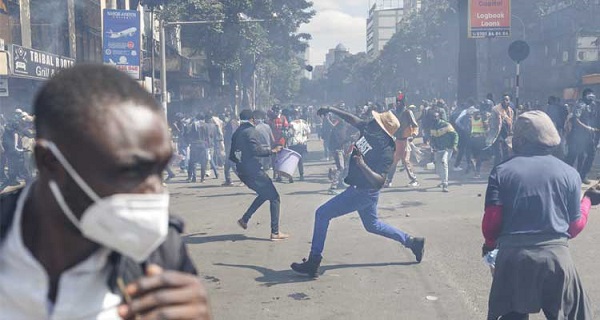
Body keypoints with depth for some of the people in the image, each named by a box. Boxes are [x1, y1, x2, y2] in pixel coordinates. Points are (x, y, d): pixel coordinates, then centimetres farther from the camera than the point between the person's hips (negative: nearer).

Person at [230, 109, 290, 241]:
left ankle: (244, 219, 22)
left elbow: (232, 156, 17)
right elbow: (256, 150, -23)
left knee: (264, 194, 26)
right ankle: (275, 232, -5)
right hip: (253, 170, -9)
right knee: (274, 198, -1)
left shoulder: (236, 133, 15)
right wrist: (272, 151, -12)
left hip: (242, 172, 9)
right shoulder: (251, 131, -9)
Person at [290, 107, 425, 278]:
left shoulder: (386, 152, -27)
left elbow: (379, 181, -33)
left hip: (363, 192, -9)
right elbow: (353, 119, 9)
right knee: (372, 224, 26)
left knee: (322, 214, -8)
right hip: (361, 190, 9)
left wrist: (362, 165, -45)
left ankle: (313, 262, -6)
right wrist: (331, 109, 9)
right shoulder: (368, 129, -7)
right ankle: (412, 242, 34)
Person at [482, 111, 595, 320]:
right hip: (556, 255, 1)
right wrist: (588, 200, 25)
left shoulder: (502, 172, 0)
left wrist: (490, 243, 17)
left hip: (512, 255, 0)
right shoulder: (569, 173, 4)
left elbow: (491, 222, -5)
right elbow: (574, 227, 7)